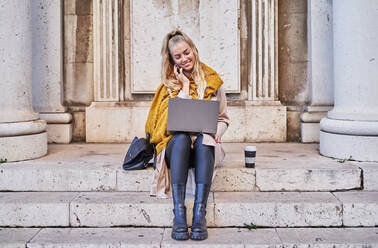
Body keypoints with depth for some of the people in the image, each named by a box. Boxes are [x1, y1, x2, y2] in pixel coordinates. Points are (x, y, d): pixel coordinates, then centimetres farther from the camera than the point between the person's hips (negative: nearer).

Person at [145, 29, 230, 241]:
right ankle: (179, 214, -44)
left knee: (204, 138, -35)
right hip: (176, 145, 0)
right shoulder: (170, 84, 9)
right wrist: (184, 86, -5)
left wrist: (216, 134, -6)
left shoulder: (212, 81, 12)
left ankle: (200, 214, -43)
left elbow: (224, 119, 15)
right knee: (181, 137, -36)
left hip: (205, 146, 1)